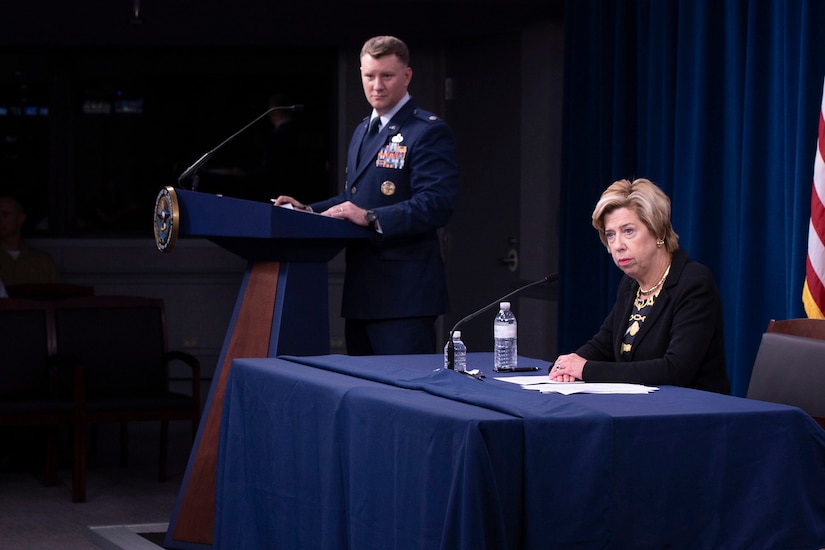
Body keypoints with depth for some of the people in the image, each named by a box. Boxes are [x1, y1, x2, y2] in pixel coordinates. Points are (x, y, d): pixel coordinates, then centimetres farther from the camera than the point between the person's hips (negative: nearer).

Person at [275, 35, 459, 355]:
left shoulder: (429, 132, -9)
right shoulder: (363, 131, 21)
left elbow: (436, 205, -19)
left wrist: (371, 218, -25)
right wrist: (308, 210, 10)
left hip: (404, 293, -9)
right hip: (362, 291, 9)